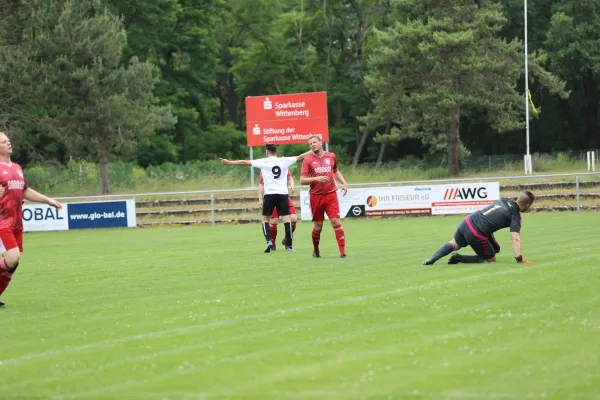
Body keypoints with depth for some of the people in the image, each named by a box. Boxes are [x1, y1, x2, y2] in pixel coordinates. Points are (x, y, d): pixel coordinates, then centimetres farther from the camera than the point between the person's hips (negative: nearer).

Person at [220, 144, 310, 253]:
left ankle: (269, 241, -8)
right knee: (287, 218, 1)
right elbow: (299, 157, 13)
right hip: (283, 193, 1)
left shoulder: (263, 162, 1)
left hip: (270, 194, -1)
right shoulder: (284, 161, 5)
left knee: (265, 218, 11)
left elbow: (244, 162, 4)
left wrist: (228, 162, 12)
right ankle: (289, 245, -3)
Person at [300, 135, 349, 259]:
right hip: (316, 196, -1)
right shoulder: (308, 160, -1)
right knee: (318, 226, 5)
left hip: (331, 194, 1)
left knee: (336, 222, -11)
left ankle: (343, 252, -11)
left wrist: (344, 183, 13)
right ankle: (316, 251, 27)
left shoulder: (331, 156, 7)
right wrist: (316, 179, -19)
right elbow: (302, 180, -5)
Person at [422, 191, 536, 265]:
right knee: (491, 260, 14)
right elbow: (516, 240, -17)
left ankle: (431, 259, 13)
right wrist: (520, 259, -17)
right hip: (477, 235, -7)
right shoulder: (516, 217, -7)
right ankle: (459, 258, 2)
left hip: (467, 222, 7)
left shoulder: (503, 201, 13)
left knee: (454, 245, 32)